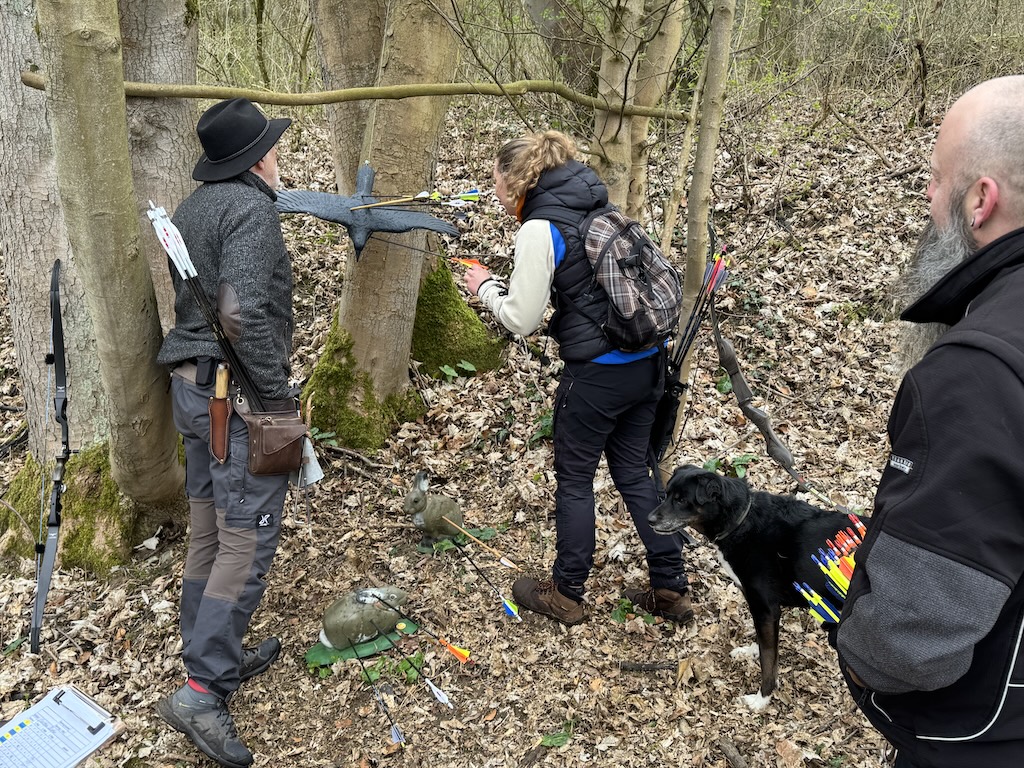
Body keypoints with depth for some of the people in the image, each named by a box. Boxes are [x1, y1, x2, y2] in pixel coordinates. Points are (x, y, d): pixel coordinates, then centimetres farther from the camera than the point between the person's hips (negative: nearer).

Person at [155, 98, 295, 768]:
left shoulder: (191, 209, 16)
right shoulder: (251, 210, -14)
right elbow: (245, 311, -25)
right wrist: (280, 393, -19)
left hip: (192, 386, 10)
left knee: (209, 530, 15)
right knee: (248, 539, -6)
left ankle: (218, 656, 28)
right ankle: (201, 691, -4)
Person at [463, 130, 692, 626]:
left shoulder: (539, 228, -12)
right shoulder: (598, 208, 11)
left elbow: (521, 319, -13)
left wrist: (485, 286, 6)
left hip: (596, 372, -7)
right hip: (647, 362, 8)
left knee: (574, 479, 10)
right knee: (634, 473, 18)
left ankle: (566, 594, 25)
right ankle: (671, 589, 25)